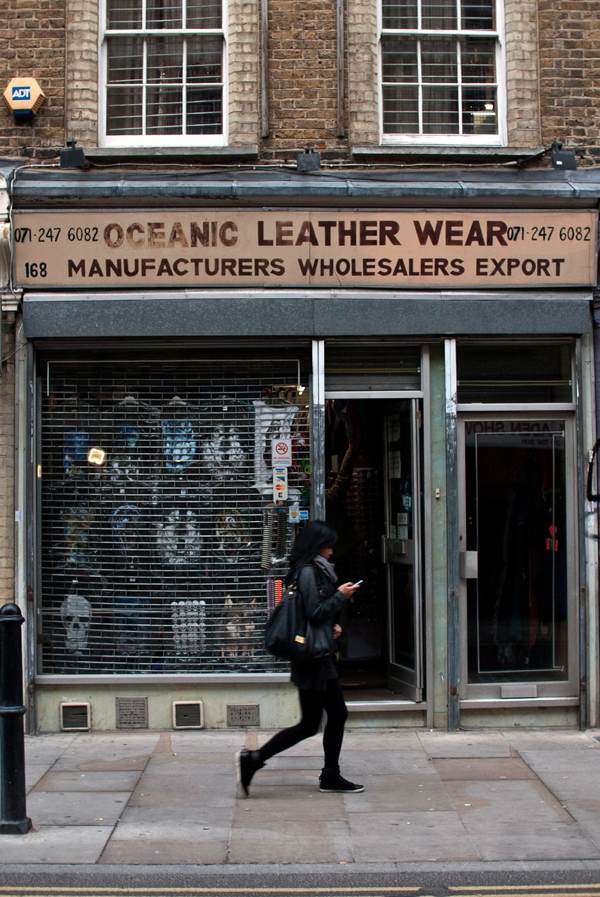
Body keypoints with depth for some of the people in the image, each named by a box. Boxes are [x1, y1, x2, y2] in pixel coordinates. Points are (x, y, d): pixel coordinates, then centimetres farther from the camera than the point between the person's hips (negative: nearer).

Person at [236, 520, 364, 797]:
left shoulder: (316, 570, 14)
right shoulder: (307, 572, -16)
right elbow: (314, 613, -21)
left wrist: (332, 626, 7)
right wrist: (340, 595, -12)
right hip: (311, 657, -10)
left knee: (338, 715, 13)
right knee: (309, 725, -4)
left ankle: (330, 776, 20)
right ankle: (252, 760, 0)